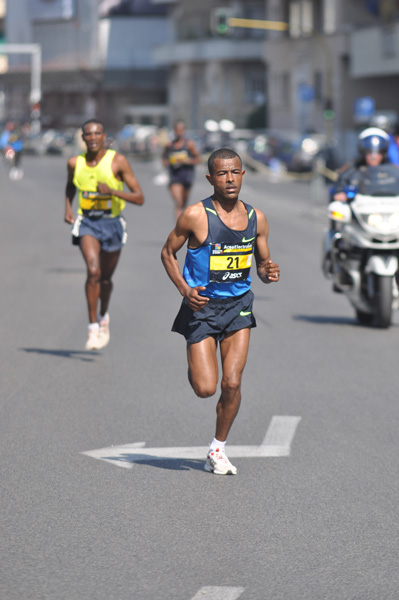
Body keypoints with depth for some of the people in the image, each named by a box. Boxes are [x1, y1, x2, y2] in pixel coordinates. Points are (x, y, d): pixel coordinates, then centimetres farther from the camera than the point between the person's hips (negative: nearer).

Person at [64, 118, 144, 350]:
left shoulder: (118, 161, -10)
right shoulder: (75, 163, -1)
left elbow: (139, 198, -11)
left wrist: (112, 191, -24)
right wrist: (68, 208, 8)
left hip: (112, 223, 0)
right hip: (87, 222, 0)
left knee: (106, 278, 13)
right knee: (93, 271, -22)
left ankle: (104, 315, 44)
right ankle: (93, 327, -16)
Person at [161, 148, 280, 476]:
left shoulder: (256, 218, 0)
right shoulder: (195, 215, -12)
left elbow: (263, 262, 12)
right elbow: (168, 253, -1)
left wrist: (269, 272, -12)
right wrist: (184, 289, -15)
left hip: (239, 304, 3)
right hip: (202, 305, -3)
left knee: (232, 384, -6)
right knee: (205, 388, -6)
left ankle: (218, 449, 14)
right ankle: (194, 370, 32)